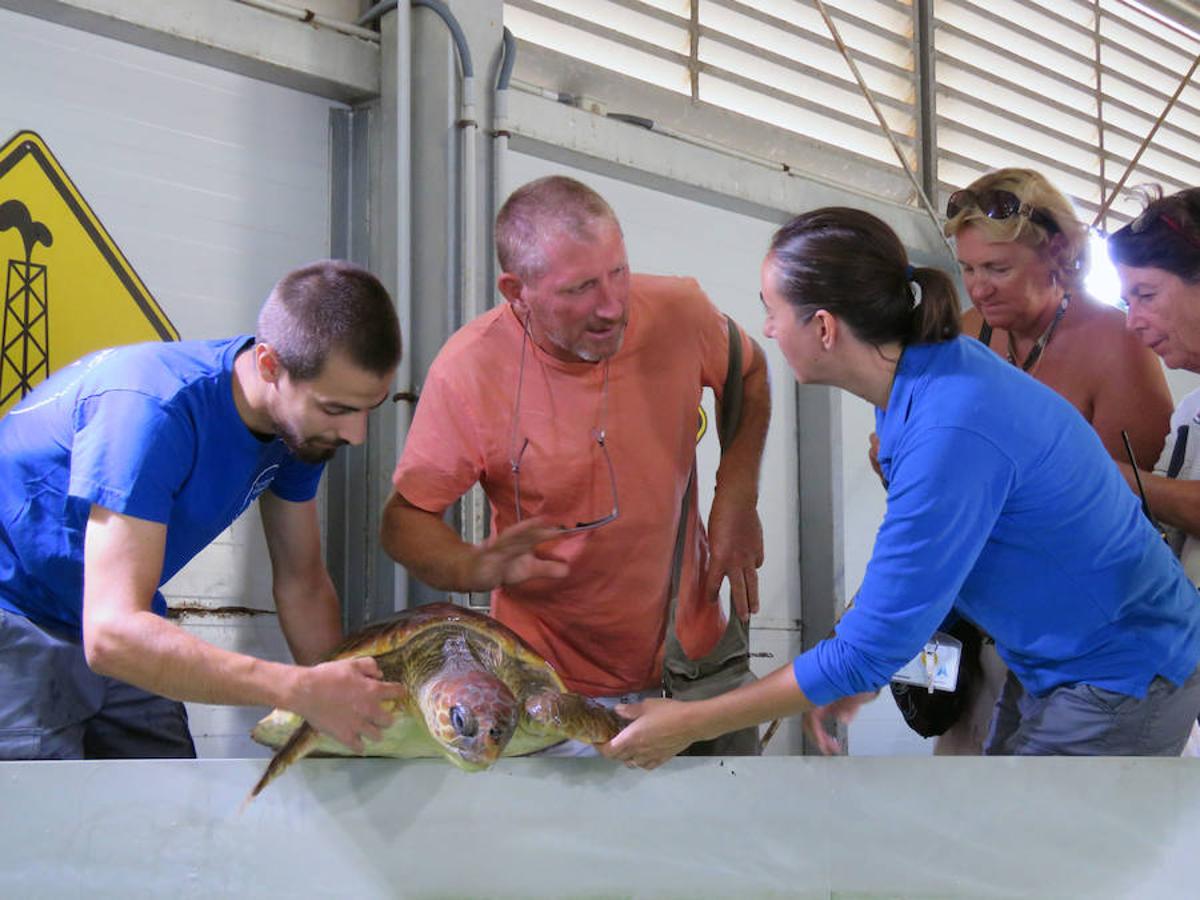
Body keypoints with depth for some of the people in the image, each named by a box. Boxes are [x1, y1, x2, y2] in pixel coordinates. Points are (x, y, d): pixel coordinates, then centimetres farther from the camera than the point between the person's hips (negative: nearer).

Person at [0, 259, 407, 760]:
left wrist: (344, 702, -7)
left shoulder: (300, 420, -8)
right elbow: (112, 634, -38)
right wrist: (300, 690, -42)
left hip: (124, 631, 8)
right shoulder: (154, 413, -33)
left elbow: (303, 586, 4)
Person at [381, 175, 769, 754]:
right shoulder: (469, 369, -23)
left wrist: (738, 495, -5)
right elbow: (404, 520, -13)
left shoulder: (677, 311, -15)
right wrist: (475, 566, -35)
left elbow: (750, 374, 8)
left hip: (692, 642, 4)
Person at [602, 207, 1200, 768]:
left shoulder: (951, 433, -33)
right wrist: (858, 672, 0)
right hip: (1051, 659, 9)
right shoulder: (922, 376, -4)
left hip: (1120, 685, -9)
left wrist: (691, 724, -20)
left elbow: (873, 645, -28)